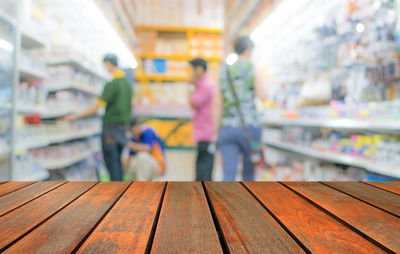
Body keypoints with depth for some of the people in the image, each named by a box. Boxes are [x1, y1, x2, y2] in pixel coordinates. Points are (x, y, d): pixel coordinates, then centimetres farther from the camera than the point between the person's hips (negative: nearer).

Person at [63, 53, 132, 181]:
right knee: (117, 160, 14)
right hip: (123, 127, 8)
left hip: (111, 126, -8)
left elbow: (96, 108, -16)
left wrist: (76, 116, -6)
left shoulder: (111, 85, -16)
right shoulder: (127, 83, 8)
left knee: (111, 160, -1)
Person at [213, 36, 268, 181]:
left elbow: (217, 104, 7)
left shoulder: (224, 70, 11)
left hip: (227, 128, 3)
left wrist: (216, 131, 10)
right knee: (249, 172, 15)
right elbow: (262, 96, -4)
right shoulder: (251, 68, -1)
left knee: (229, 175, -1)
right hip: (249, 127, -3)